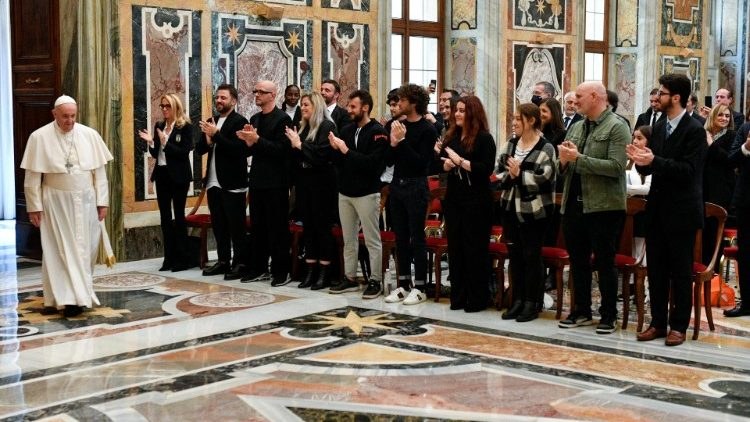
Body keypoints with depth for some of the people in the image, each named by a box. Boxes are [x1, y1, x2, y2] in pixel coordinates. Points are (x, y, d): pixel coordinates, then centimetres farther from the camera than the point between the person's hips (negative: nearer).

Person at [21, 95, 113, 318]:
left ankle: (79, 294, 22)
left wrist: (102, 201, 1)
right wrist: (34, 207, -5)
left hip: (85, 202, 2)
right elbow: (32, 176, -4)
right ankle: (59, 297, 3)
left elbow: (99, 171, 4)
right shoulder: (39, 137, -6)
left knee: (84, 250, 7)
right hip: (56, 203, -2)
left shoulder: (90, 135, 0)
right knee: (58, 251, 0)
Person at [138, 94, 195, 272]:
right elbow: (155, 154, 12)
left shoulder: (185, 127, -8)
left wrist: (165, 142, -22)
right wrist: (151, 142, -6)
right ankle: (169, 258, 12)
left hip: (178, 176, -6)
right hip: (161, 175, 6)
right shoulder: (159, 126, 10)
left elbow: (184, 152, -16)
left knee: (179, 216, -1)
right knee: (165, 217, 7)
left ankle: (183, 258, 5)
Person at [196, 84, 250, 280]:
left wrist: (216, 135, -22)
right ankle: (223, 261, 21)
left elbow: (237, 148, -20)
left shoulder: (239, 121, -8)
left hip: (232, 184, -7)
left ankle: (240, 264, 3)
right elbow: (199, 149, 10)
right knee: (218, 225, 13)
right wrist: (207, 139, -9)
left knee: (236, 226, -2)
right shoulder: (211, 121, 14)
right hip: (213, 182, 7)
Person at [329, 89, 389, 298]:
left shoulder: (377, 132, -9)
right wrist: (335, 150, -7)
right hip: (345, 192, 7)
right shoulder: (347, 130, 11)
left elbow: (372, 163, -20)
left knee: (372, 240, 0)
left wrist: (346, 150, -19)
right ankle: (349, 278, 21)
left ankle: (375, 281, 7)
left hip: (367, 193, -7)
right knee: (349, 239, 13)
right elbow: (339, 162, 13)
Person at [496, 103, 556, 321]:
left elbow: (545, 179, -18)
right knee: (514, 254, 11)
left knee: (531, 256, 1)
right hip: (511, 207, 6)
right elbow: (499, 170, 9)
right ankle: (517, 301, 20)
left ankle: (531, 303, 11)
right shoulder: (511, 144, 10)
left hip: (533, 210, -6)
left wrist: (519, 174, -20)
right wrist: (508, 176, -11)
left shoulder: (545, 148, -11)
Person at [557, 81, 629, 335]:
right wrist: (564, 160, -6)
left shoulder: (617, 127, -8)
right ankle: (581, 311, 26)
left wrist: (578, 158, -19)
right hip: (573, 204, 7)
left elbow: (616, 167, -20)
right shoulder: (576, 127, 14)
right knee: (578, 260, 14)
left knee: (604, 262, 2)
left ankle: (609, 316, 13)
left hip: (603, 206, -7)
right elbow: (565, 167, 17)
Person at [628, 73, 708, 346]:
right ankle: (658, 322, 19)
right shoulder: (659, 128, 10)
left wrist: (654, 161, -28)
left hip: (681, 211, -7)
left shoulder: (694, 130, -12)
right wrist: (641, 161, -11)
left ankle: (678, 326, 11)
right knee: (656, 269, 10)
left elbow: (689, 170, -20)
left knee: (680, 271, 3)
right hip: (657, 209, 7)